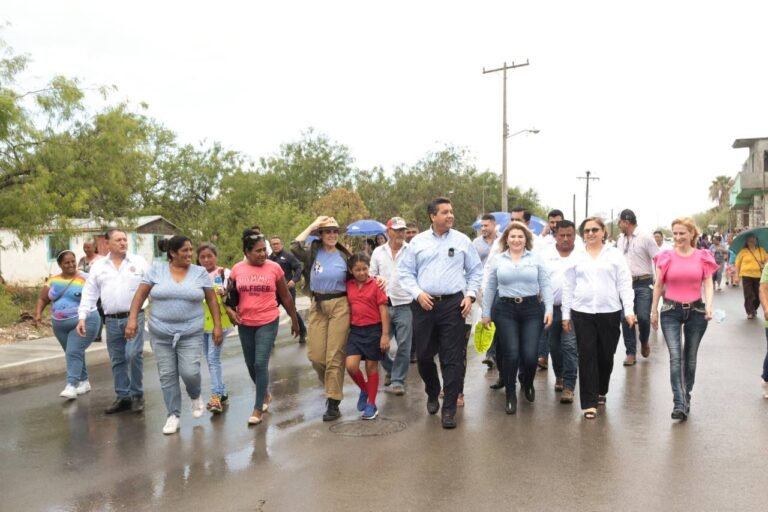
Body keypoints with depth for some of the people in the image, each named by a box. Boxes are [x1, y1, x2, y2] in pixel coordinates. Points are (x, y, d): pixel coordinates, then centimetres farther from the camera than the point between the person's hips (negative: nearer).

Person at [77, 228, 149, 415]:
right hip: (112, 321, 3)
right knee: (117, 360, 9)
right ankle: (123, 397, 21)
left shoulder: (139, 262, 2)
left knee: (133, 355, -13)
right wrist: (82, 317, 1)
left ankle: (137, 395, 4)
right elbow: (89, 294, 9)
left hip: (134, 317, -3)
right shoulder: (98, 266, 9)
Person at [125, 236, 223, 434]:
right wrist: (132, 318, -10)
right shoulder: (156, 270, 0)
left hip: (191, 333, -1)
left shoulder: (200, 272, 0)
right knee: (167, 375, 5)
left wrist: (217, 325, -2)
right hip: (161, 333, 1)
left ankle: (195, 396, 24)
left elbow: (212, 300, 2)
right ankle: (173, 415, 19)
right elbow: (140, 295, 0)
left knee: (190, 372, -9)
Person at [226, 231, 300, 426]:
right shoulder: (237, 269, -2)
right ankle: (265, 394, 40)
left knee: (261, 364, -9)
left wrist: (294, 319, 8)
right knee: (251, 364, 14)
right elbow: (231, 296, 11)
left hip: (268, 323, -3)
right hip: (245, 324, 3)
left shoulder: (274, 267, -6)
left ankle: (258, 409, 4)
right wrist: (230, 310, -9)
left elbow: (285, 296, 2)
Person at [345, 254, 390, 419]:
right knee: (351, 366, -8)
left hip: (373, 329, -3)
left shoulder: (375, 285, -8)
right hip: (355, 330, 3)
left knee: (371, 366, 7)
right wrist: (348, 328, 7)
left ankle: (371, 405, 21)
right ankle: (364, 389, 22)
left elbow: (383, 310, -7)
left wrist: (385, 334, -10)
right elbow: (348, 308, 10)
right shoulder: (349, 286, 3)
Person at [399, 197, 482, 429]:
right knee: (424, 355, 10)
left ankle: (449, 408, 7)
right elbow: (405, 272, 6)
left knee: (453, 358, -2)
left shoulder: (462, 240, 4)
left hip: (453, 303, -1)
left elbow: (476, 270, 9)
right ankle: (432, 394, 37)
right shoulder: (418, 241, 4)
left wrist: (470, 294, -3)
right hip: (424, 304, 1)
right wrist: (418, 293, -8)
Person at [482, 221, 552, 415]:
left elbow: (545, 285, 3)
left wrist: (549, 309, -6)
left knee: (530, 355, -4)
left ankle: (527, 383, 30)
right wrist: (486, 313, 7)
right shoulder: (498, 260, 7)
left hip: (532, 309, 0)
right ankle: (510, 396, 13)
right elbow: (490, 288, 9)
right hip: (505, 310, 0)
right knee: (511, 354, -5)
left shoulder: (536, 258, 5)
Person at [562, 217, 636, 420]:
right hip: (582, 313, 0)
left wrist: (629, 310, -8)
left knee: (606, 355, 10)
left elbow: (625, 284, 1)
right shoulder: (575, 257, 7)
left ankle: (601, 391, 34)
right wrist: (566, 314, 6)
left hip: (610, 312, 0)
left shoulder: (615, 254, 4)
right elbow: (568, 287, 8)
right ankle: (589, 403, 3)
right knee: (587, 357, -2)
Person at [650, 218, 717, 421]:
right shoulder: (666, 257, 0)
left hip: (696, 310, 1)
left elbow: (708, 284, 1)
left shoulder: (703, 257, 1)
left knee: (690, 358, 12)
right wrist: (654, 311, 7)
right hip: (671, 311, -1)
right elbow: (658, 286, 5)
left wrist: (709, 306, -16)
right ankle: (680, 404, -13)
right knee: (675, 357, -11)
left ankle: (686, 399, 28)